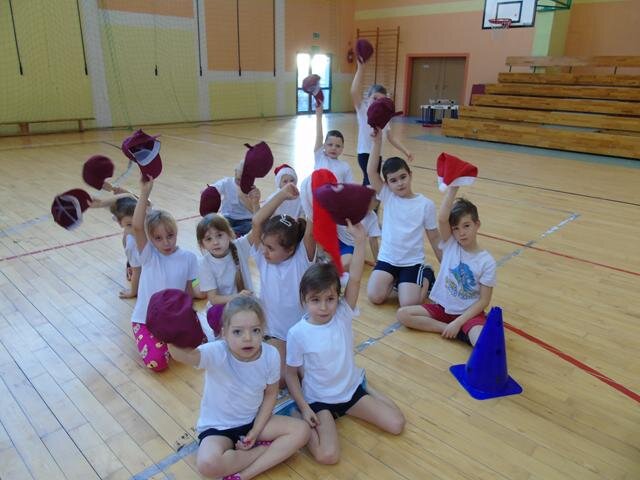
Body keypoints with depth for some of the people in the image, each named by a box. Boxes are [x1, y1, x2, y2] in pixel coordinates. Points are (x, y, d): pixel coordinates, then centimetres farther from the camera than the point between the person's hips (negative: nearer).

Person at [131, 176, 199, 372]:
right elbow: (137, 227, -30)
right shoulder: (149, 255, -12)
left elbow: (188, 291, 4)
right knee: (157, 362, -22)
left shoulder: (188, 258, -6)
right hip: (146, 319, -2)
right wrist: (145, 192, -38)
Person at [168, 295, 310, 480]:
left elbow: (270, 395, -3)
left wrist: (255, 432, -10)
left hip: (253, 420, 4)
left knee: (301, 430, -11)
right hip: (218, 427, -3)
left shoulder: (271, 355, -18)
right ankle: (265, 449, -6)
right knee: (208, 464, -32)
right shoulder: (216, 353, -28)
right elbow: (182, 354, -49)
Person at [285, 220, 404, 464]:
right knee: (328, 455, -23)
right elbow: (291, 373, -6)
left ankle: (366, 389, 22)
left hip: (351, 389, 3)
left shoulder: (343, 314, -15)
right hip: (318, 399, -3)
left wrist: (360, 241, -43)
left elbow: (354, 280, -31)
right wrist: (304, 408, -16)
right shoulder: (297, 334, -19)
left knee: (397, 424, -1)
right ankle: (304, 424, 6)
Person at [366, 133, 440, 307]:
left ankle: (426, 275, 15)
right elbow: (371, 171, -17)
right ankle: (394, 279, 17)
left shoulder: (426, 204, -6)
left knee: (408, 305, -16)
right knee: (375, 297, -15)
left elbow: (434, 237, 1)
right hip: (387, 258, 2)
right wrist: (377, 142, -29)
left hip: (412, 262, -2)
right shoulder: (387, 196, -4)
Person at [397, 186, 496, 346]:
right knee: (403, 314, -13)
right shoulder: (449, 244, -5)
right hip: (444, 307, 5)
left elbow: (484, 300, -10)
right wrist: (452, 187, -31)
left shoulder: (487, 261, -10)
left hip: (469, 313, -5)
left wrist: (457, 322, -18)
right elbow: (442, 218, -25)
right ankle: (452, 330, -11)